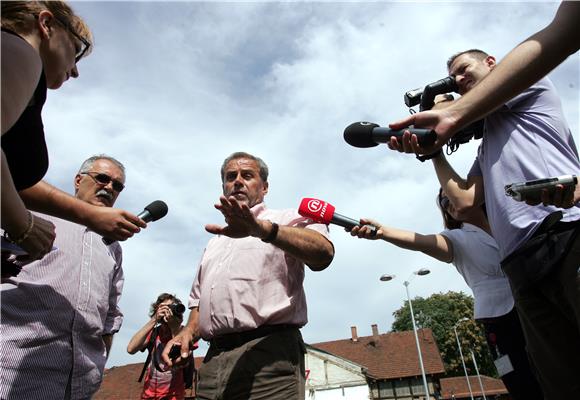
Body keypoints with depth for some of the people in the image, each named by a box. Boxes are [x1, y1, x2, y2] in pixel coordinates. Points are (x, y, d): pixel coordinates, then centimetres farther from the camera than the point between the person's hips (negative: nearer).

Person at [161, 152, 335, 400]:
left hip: (270, 354, -5)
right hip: (212, 363, 6)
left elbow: (323, 253, -17)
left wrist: (261, 228, -30)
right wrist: (188, 332, 6)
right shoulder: (214, 242, 26)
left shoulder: (286, 220, 4)